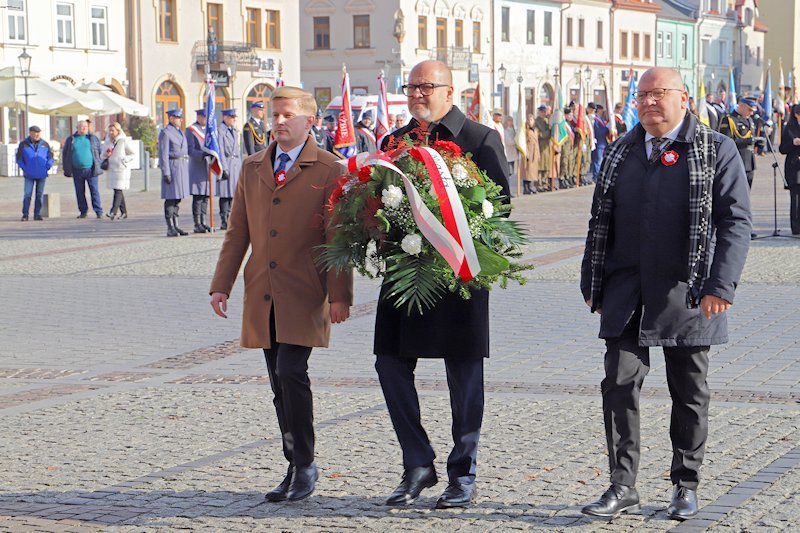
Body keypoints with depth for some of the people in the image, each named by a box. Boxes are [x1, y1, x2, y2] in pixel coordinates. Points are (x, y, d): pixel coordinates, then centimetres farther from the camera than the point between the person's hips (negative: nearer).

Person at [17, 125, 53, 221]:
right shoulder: (24, 144, 0)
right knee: (27, 194, -7)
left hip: (41, 175, 2)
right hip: (29, 175, -2)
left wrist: (47, 168, -2)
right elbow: (19, 158, 4)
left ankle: (37, 214, 12)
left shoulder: (45, 144, 5)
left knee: (40, 195, 5)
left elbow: (50, 157, 11)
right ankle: (25, 215, -4)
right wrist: (25, 169, -5)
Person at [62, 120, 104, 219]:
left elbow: (100, 152, 10)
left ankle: (98, 212, -6)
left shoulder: (93, 138, 6)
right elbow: (64, 154, 13)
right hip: (77, 171, 2)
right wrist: (67, 169, 7)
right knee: (80, 192, 5)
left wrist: (98, 166, 4)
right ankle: (83, 212, 13)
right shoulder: (71, 139, 9)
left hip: (90, 169, -2)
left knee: (94, 191, -6)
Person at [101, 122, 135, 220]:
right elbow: (103, 154, 22)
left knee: (118, 190, -13)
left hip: (121, 169, -6)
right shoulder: (107, 141, 12)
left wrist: (124, 160, -14)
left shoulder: (124, 141, -4)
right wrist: (106, 155, -2)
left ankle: (113, 212, -20)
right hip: (111, 169, 6)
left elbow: (133, 154, 0)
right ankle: (123, 212, 16)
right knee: (117, 190, 9)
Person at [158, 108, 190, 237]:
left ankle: (175, 226, 14)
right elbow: (163, 154, -13)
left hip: (183, 167, 8)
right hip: (172, 167, -8)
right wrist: (166, 172, -18)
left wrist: (186, 170, 19)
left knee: (178, 198, 10)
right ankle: (170, 228, -6)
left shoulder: (181, 132, 19)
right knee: (171, 198, -7)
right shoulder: (165, 133, -8)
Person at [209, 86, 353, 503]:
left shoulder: (328, 170, -3)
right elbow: (237, 231, 16)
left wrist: (339, 295, -11)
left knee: (291, 373, -15)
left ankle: (304, 464, -1)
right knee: (279, 383, 8)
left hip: (304, 295, -5)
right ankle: (295, 468, 17)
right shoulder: (252, 168, 13)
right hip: (263, 295, 5)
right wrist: (221, 284, 9)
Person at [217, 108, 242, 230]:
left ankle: (229, 219, 15)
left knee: (232, 193, 9)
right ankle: (224, 222, -5)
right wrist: (224, 168, -18)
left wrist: (240, 166, 17)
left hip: (236, 164, 8)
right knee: (225, 194, -7)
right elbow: (220, 151, -13)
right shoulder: (220, 131, -9)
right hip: (226, 164, -8)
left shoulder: (235, 131, 17)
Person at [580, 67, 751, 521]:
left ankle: (686, 487, 20)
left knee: (690, 393, 7)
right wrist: (593, 284, 12)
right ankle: (623, 488, 3)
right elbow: (601, 221, 16)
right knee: (619, 385, -3)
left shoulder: (716, 151, -2)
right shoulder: (620, 153, 11)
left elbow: (736, 222, -6)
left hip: (685, 294, -3)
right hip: (626, 292, 3)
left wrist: (721, 286, -16)